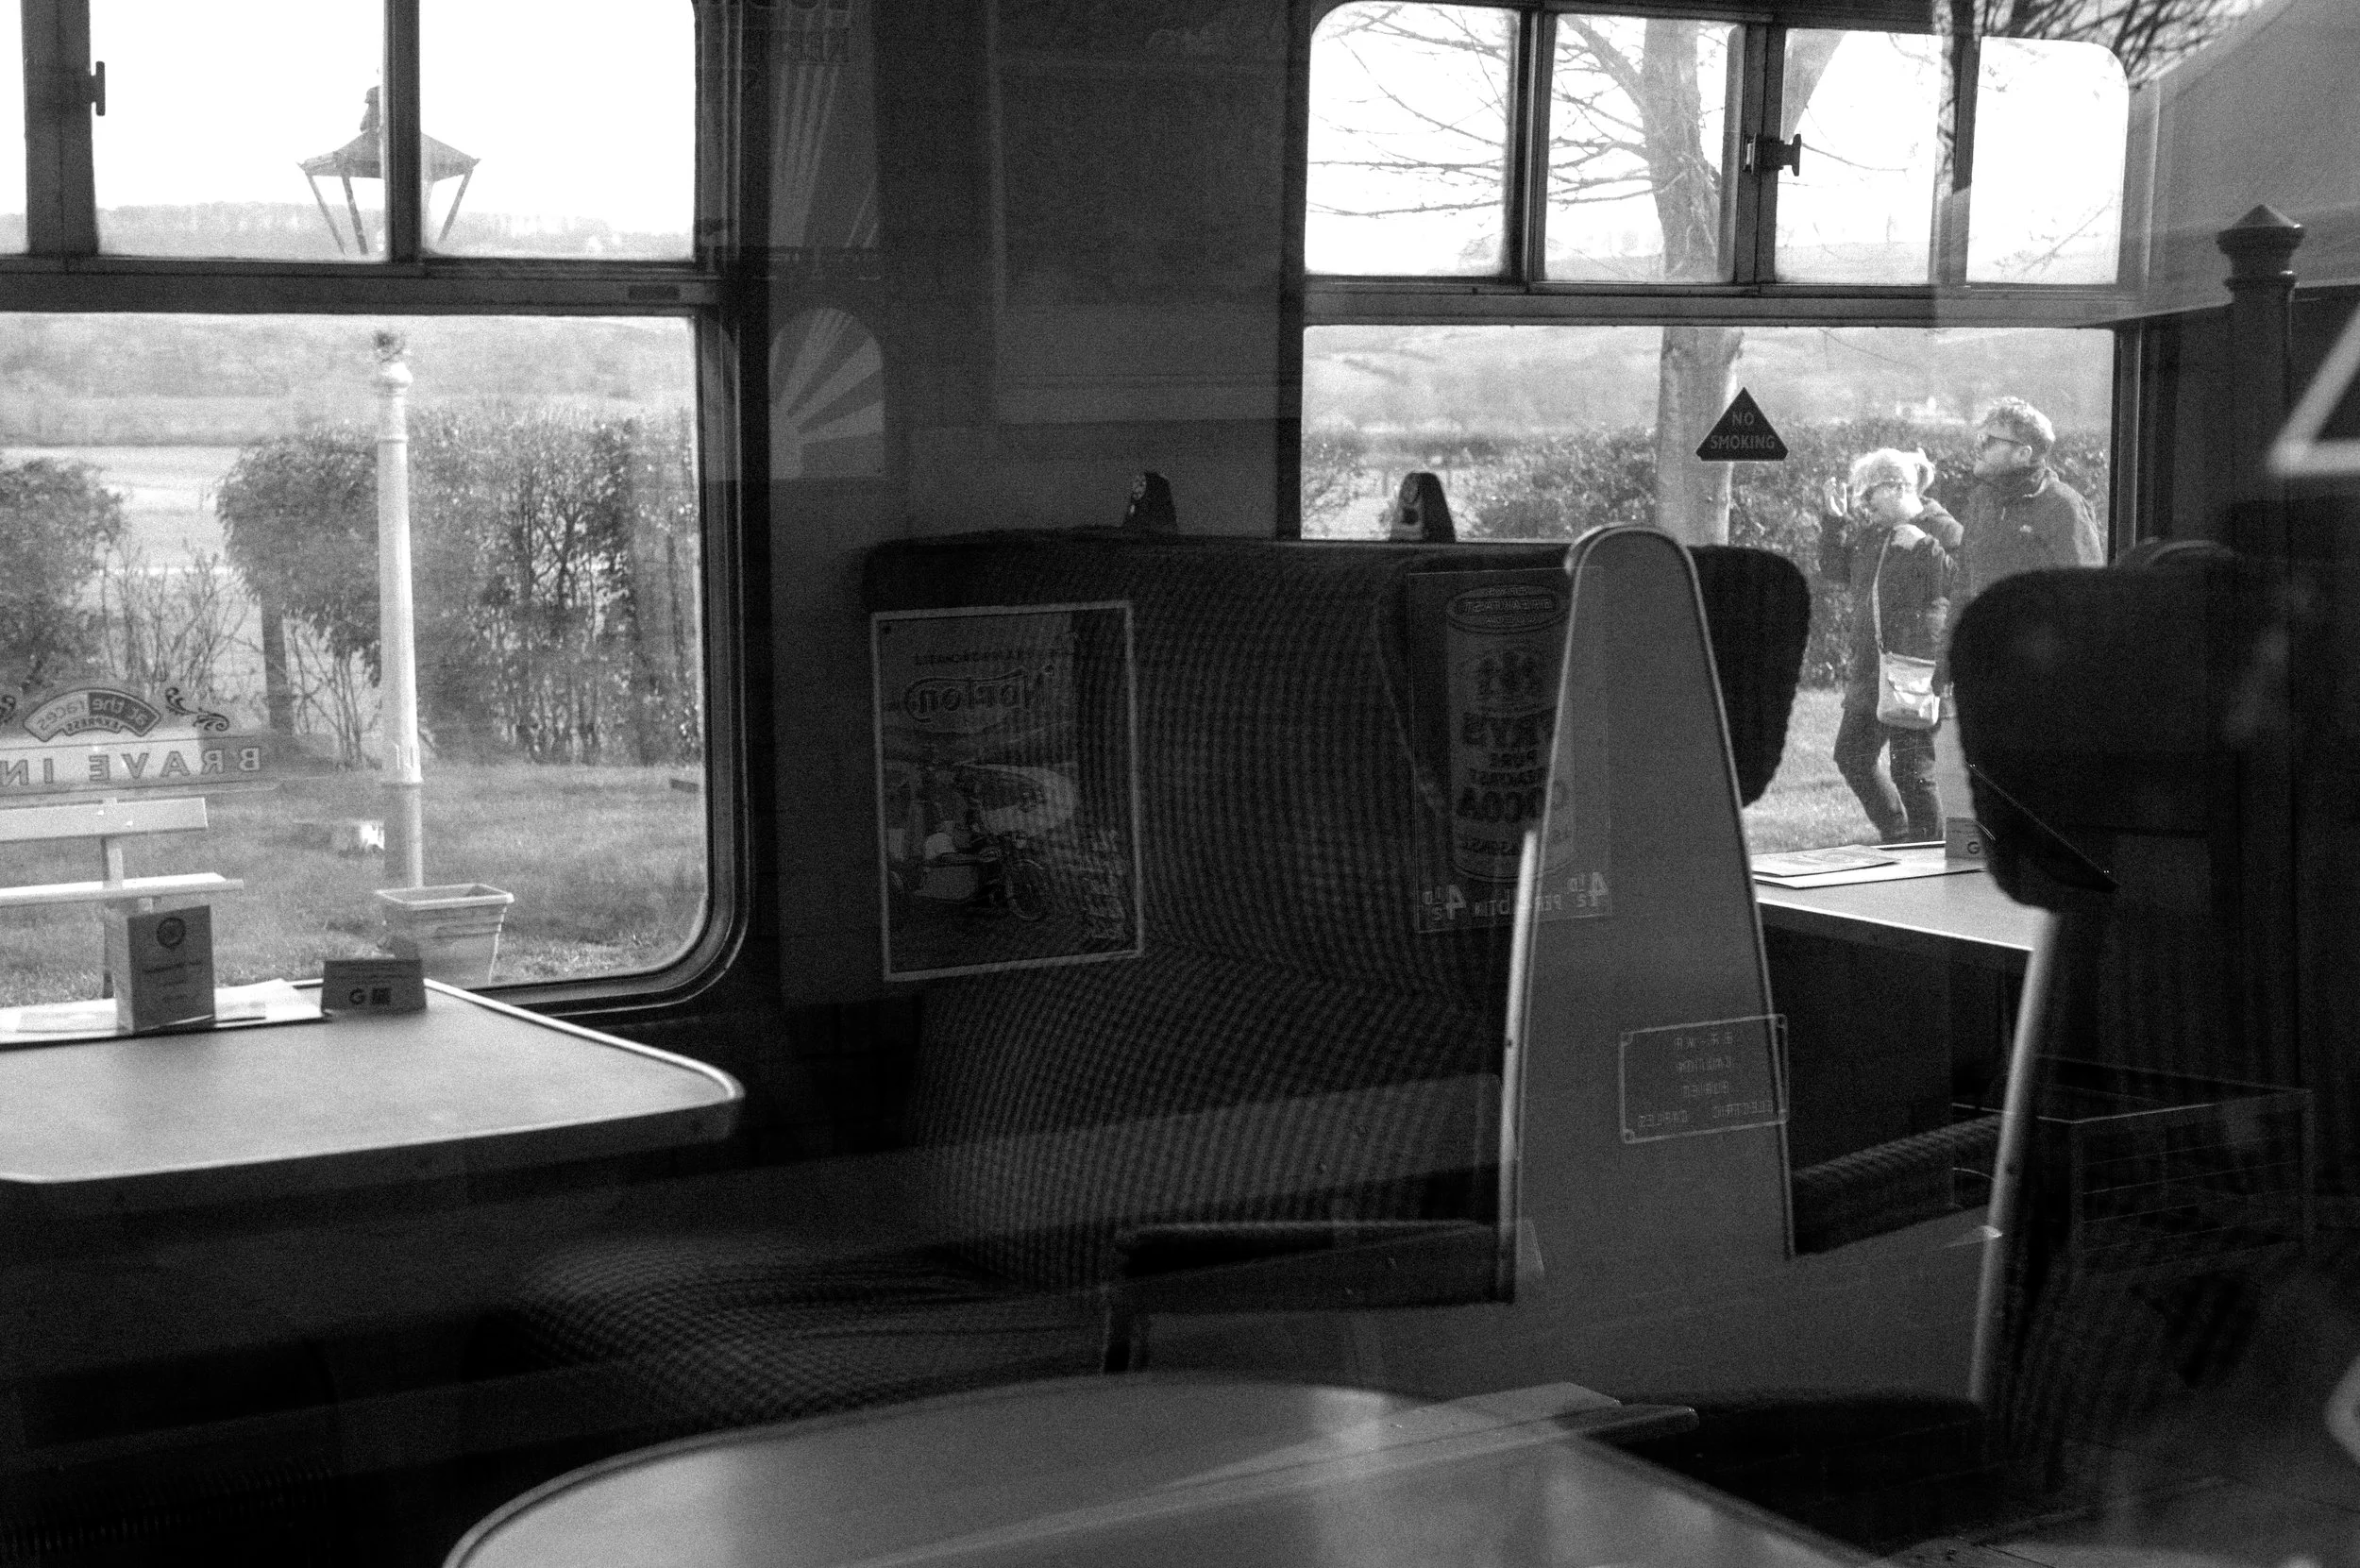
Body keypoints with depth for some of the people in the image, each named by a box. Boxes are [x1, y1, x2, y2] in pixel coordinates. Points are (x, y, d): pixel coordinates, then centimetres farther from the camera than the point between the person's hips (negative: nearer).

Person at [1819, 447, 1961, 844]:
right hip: (1870, 669, 9)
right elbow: (1834, 570, 17)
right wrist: (1834, 521, 7)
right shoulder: (1873, 533, 14)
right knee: (1851, 756, 15)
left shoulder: (1943, 531, -8)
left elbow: (1960, 581, -20)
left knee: (1911, 768, -6)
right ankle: (1896, 835, 30)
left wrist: (1922, 544, -24)